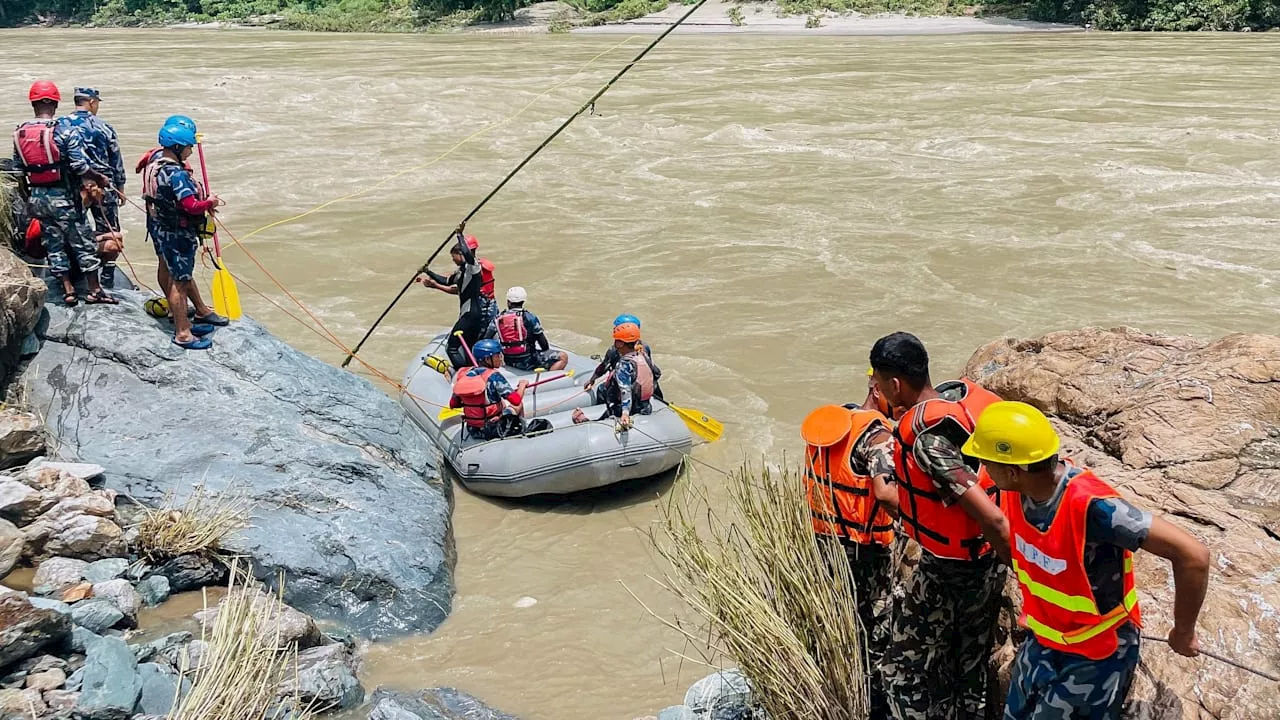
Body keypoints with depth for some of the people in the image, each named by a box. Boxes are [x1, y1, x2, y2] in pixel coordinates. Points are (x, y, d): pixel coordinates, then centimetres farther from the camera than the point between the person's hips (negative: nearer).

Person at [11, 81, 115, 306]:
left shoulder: (19, 134, 2)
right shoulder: (64, 131, -15)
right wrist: (99, 178, 0)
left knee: (54, 244, 13)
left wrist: (27, 197, 20)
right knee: (83, 243, 6)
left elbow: (18, 169, 8)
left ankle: (68, 291, 16)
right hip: (63, 197, -5)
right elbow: (80, 167, -17)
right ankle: (95, 291, 10)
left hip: (36, 198, 5)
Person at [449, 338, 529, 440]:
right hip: (494, 431, -5)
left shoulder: (463, 374, -3)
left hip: (472, 431, 5)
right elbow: (515, 400, -24)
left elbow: (453, 404, 4)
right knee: (519, 404, 18)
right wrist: (522, 385, -5)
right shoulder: (493, 376, -18)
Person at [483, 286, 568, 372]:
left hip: (509, 361, 5)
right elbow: (544, 345, -7)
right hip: (528, 361, -4)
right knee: (563, 357, 0)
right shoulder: (530, 317, -8)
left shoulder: (498, 318, 3)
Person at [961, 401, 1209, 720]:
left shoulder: (1091, 506, -36)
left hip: (1096, 656, -6)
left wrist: (1183, 633, -20)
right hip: (1041, 641, 6)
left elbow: (1193, 555, -33)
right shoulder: (1019, 489, -15)